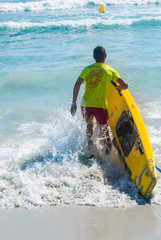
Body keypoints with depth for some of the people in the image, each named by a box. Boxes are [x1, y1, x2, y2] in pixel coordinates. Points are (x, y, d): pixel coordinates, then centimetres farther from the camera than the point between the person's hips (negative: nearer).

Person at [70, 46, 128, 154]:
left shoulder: (87, 69, 9)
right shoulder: (110, 70, 4)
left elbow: (77, 84, -2)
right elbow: (125, 86, -2)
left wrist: (74, 103, -2)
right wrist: (117, 87, 21)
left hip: (85, 105, 3)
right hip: (101, 106, -3)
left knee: (89, 125, 30)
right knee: (104, 131, 9)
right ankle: (108, 153, 1)